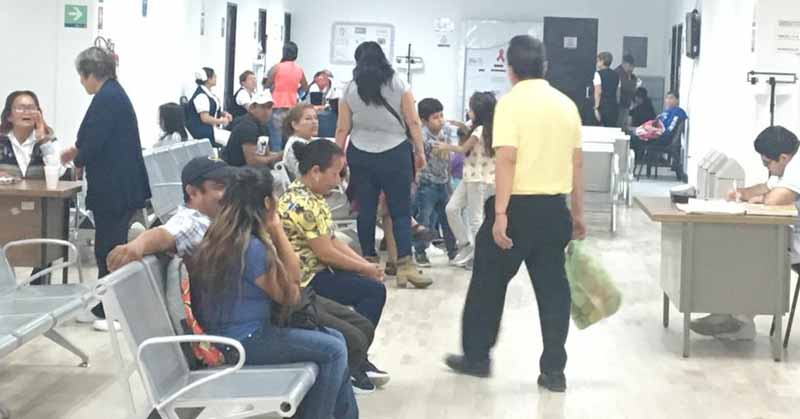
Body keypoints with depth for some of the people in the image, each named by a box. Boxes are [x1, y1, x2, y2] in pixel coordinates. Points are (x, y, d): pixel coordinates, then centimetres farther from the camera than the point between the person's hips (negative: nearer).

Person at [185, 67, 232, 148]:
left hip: (212, 129, 10)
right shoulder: (201, 96, -17)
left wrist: (224, 114, 7)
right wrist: (222, 121, -10)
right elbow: (205, 118, -21)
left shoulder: (209, 93, 12)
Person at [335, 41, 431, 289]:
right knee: (401, 211, -1)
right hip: (395, 154, -1)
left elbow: (342, 130, 2)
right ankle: (405, 266, -8)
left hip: (360, 156, 2)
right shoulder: (398, 86, 1)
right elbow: (413, 123, -1)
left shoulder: (351, 90, 3)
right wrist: (420, 151, 8)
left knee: (366, 210, 8)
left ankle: (369, 262, 14)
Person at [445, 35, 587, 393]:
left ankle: (476, 357, 21)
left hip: (518, 206, -5)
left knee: (489, 282, 10)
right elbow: (576, 163, 12)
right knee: (552, 287, 9)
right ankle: (554, 370, 9)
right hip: (554, 208, 5)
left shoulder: (511, 102, -9)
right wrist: (578, 213, 19)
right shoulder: (566, 104, 9)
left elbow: (507, 159, -18)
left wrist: (500, 213, -20)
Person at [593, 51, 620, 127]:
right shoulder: (616, 75, 12)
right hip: (614, 105, 6)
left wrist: (596, 108, -13)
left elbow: (598, 92, -13)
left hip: (603, 105, -6)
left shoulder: (598, 74, -6)